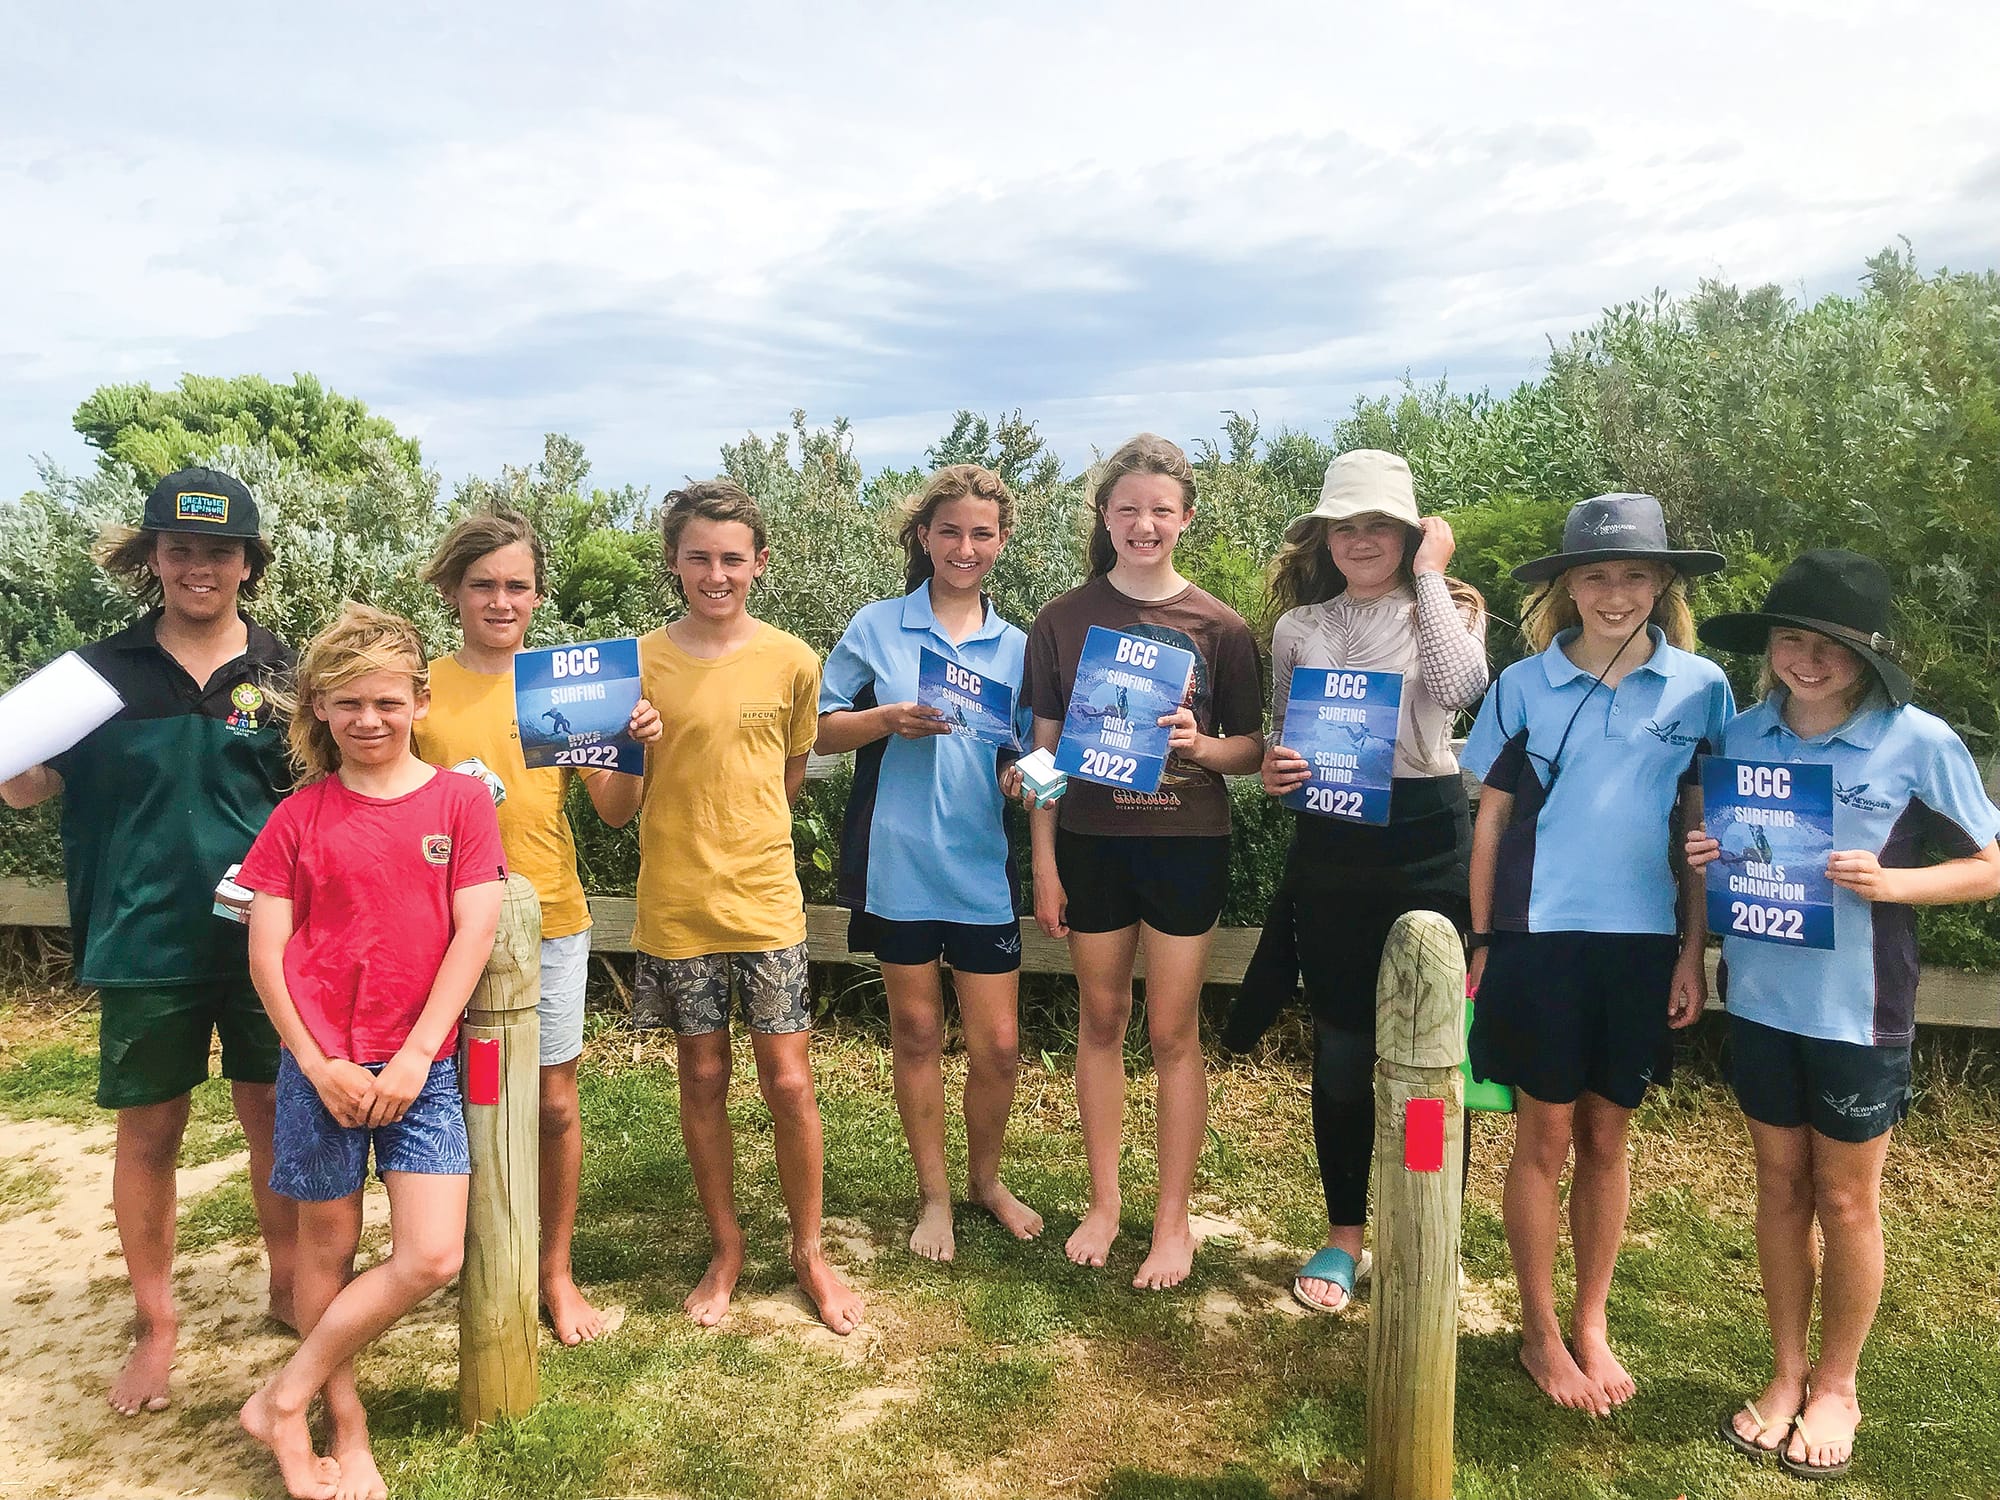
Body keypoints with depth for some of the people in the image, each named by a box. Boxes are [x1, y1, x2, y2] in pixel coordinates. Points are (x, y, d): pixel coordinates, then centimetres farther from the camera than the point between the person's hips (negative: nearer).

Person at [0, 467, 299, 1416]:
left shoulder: (285, 672, 0)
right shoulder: (106, 670, 1)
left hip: (266, 940, 0)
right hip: (144, 944, 0)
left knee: (276, 1118, 11)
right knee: (147, 1133, 10)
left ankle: (288, 1285, 33)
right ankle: (156, 1327, 28)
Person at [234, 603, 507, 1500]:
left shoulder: (461, 800, -1)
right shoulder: (300, 815, 1)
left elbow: (473, 934, -6)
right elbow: (265, 952, 0)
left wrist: (414, 1057, -10)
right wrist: (318, 1065, -8)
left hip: (421, 1064, 0)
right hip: (321, 1065, 0)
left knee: (432, 1260, -4)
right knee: (328, 1248, 10)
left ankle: (283, 1399, 16)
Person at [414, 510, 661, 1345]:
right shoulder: (422, 690, -1)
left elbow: (614, 813, 1)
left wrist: (634, 752, -18)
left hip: (551, 922, 1)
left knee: (554, 1103, 8)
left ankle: (557, 1270, 26)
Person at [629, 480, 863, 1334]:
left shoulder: (791, 661, -2)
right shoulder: (642, 663, -4)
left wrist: (739, 841, 6)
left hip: (766, 901, 0)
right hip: (676, 905, 0)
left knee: (789, 1084, 3)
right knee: (703, 1079, 12)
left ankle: (809, 1253, 24)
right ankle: (726, 1252, 30)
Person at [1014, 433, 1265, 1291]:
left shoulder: (1218, 627, -2)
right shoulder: (1064, 620, 1)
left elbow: (1251, 748, 2)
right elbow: (1046, 747, 3)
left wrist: (1201, 745, -20)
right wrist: (1045, 865, 0)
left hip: (1185, 844, -1)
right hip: (1091, 843, 2)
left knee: (1172, 1032, 5)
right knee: (1100, 1021, 12)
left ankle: (1174, 1220, 20)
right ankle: (1103, 1204, 27)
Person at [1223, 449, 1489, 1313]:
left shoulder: (1445, 611, 2)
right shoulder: (1298, 627, 8)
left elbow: (1461, 687, -21)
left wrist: (1429, 577, -13)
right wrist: (1275, 772, -8)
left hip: (1426, 839, -2)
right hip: (1328, 847, 2)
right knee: (1341, 1051, 9)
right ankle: (1344, 1236, 27)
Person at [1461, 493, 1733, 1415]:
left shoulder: (1701, 688, 0)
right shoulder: (1522, 687, -1)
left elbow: (1705, 828, 5)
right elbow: (1491, 819, 4)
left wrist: (1694, 951, 1)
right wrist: (1481, 942, 2)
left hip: (1644, 942, 1)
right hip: (1539, 939, -1)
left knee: (1607, 1140, 13)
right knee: (1544, 1139, 7)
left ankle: (1592, 1326, 30)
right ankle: (1540, 1333, 24)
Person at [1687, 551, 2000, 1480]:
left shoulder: (1919, 742, -11)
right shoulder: (1742, 734, -1)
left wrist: (1891, 882, -21)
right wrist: (1702, 860, -10)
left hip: (1857, 1009, -3)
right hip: (1760, 997, 3)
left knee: (1846, 1199, 11)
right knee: (1780, 1184, 15)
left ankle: (1835, 1387, 31)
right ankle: (1787, 1373, 32)